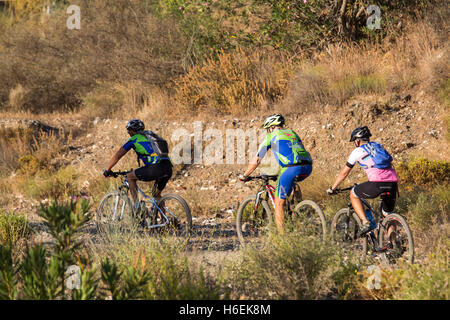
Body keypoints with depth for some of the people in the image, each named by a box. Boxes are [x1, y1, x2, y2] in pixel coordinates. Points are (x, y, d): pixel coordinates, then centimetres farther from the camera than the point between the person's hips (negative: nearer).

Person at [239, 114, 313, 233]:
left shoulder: (271, 136, 15)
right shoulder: (292, 133, 32)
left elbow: (256, 160, 20)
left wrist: (244, 176, 32)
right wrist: (279, 174, 55)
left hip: (292, 169, -6)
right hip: (308, 167, 6)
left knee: (279, 203, 4)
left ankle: (282, 235, -1)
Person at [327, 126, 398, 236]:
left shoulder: (358, 151, 13)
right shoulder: (378, 146, 28)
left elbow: (344, 173, 20)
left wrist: (332, 189, 34)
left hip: (377, 184, -5)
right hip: (393, 183, 5)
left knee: (353, 194, 20)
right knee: (387, 215, 22)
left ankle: (366, 223, 7)